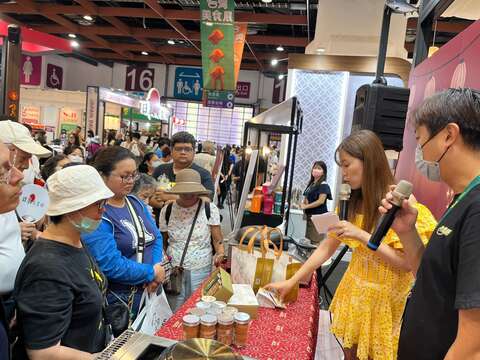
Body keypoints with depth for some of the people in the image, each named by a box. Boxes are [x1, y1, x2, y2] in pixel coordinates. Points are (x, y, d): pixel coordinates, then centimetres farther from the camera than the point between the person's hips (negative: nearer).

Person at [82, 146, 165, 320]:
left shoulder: (136, 203, 5)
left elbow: (156, 237, 5)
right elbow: (111, 265, -26)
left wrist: (157, 266, -13)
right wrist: (152, 272, -16)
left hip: (150, 292, 7)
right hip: (119, 300, -7)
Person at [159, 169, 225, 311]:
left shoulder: (210, 209, -5)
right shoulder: (167, 210, 0)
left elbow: (218, 240, -4)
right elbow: (163, 242, 10)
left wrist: (220, 253, -23)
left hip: (201, 271, -1)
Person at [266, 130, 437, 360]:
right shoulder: (352, 203, 3)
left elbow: (407, 263, -20)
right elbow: (326, 248, 3)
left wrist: (362, 236, -28)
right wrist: (290, 282, -1)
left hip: (384, 300, -5)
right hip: (353, 294, 6)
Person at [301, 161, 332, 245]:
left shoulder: (323, 185, -8)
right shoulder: (311, 184, 16)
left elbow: (321, 201, -17)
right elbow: (306, 198, 22)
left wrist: (306, 206, -12)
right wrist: (303, 204, 0)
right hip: (309, 216, 8)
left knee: (316, 243, -9)